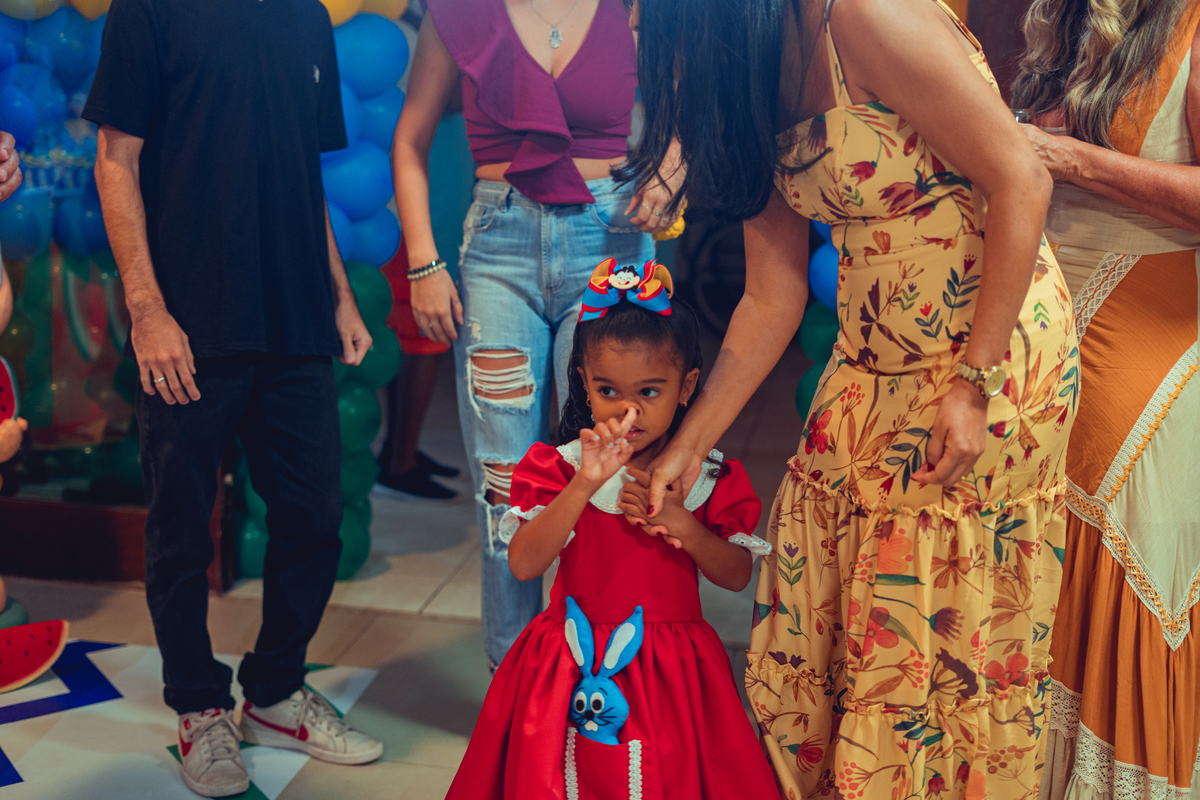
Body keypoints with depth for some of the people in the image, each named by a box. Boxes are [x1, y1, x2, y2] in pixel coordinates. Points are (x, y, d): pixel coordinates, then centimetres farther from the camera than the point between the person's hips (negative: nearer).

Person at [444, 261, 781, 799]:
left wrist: (683, 526, -18)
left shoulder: (707, 478, -2)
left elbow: (737, 576, 1)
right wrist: (586, 484, -30)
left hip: (670, 673, 1)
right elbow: (523, 565, -19)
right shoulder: (560, 469, -7)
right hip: (574, 669, -1)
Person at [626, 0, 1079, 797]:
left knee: (946, 626, 5)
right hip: (873, 366, 8)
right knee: (815, 607, 11)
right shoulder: (759, 78, 6)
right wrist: (689, 446, 8)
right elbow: (772, 298, 7)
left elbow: (1021, 181, -19)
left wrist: (975, 380, -19)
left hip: (994, 348, -7)